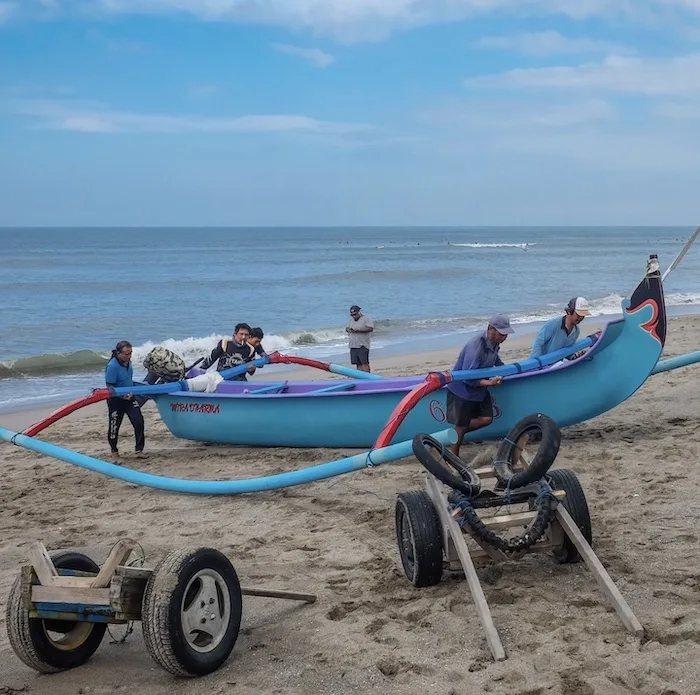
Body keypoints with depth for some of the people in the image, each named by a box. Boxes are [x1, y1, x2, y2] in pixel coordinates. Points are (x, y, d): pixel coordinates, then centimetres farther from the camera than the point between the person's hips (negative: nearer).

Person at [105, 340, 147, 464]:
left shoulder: (128, 362, 0)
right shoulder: (112, 366, -24)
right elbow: (109, 387, -23)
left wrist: (131, 392, 14)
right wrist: (123, 396, -31)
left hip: (129, 397, 6)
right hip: (116, 400, -6)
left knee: (139, 422, -4)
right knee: (114, 427, 7)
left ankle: (139, 450, 5)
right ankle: (114, 453, 26)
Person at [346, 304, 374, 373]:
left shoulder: (366, 318, -4)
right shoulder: (351, 320, 19)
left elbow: (370, 328, -16)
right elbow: (346, 328, 26)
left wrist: (358, 330, -20)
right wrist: (348, 329, 0)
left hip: (362, 346, -6)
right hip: (353, 346, 7)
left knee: (364, 363, -9)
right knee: (358, 364, 5)